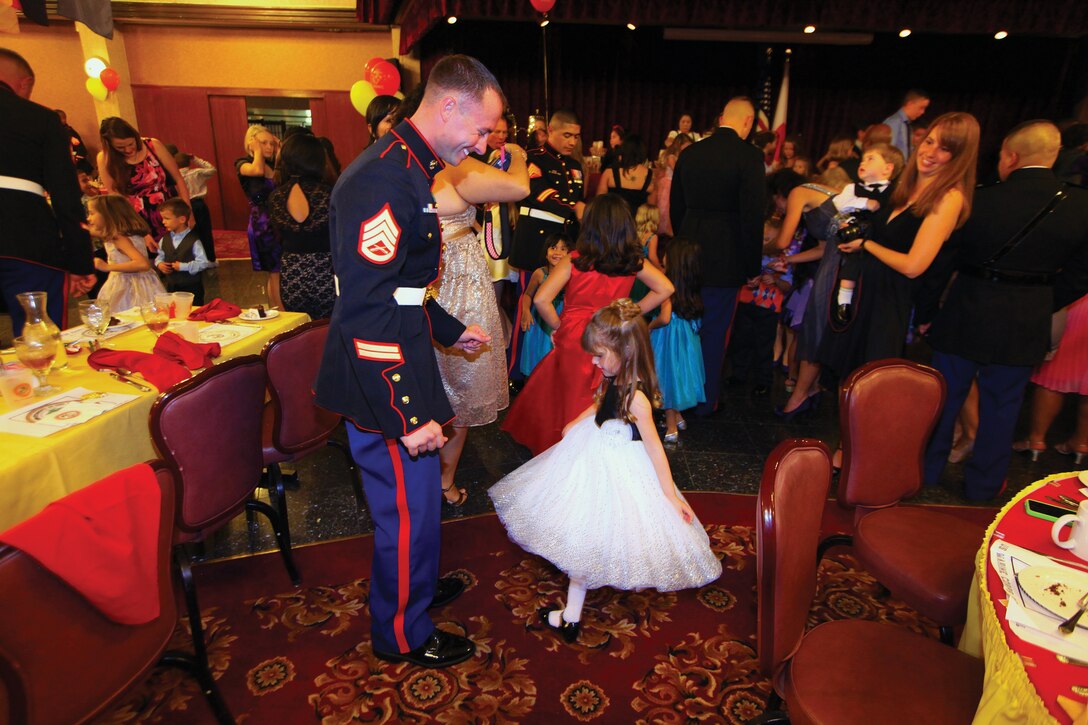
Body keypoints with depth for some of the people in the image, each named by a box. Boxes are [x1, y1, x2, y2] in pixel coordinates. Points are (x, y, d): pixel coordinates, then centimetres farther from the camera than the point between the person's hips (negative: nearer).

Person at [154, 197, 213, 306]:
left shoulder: (194, 240, -15)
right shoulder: (165, 239, 4)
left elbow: (203, 262, -19)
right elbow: (160, 255, 16)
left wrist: (183, 266, -22)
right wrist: (159, 263, -6)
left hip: (192, 288, -6)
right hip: (171, 286, 6)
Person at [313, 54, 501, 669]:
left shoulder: (409, 169, 12)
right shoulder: (383, 181, -23)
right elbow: (366, 312, -27)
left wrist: (450, 330, 25)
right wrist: (409, 415, -26)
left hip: (399, 373, 10)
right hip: (386, 388, -10)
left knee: (418, 500, 25)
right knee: (409, 514, 8)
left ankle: (416, 587, 49)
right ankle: (404, 635, 32)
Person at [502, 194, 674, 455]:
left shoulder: (574, 260, -7)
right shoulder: (634, 261, 1)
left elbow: (541, 299, -14)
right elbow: (665, 289, 6)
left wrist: (558, 326, 1)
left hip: (573, 340, -2)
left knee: (568, 402, 15)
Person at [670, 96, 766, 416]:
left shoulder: (689, 153, 5)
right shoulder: (749, 155, -11)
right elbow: (753, 213, -14)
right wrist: (752, 263, -5)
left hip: (689, 254, 5)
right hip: (726, 257, -5)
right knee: (714, 330, 6)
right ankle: (706, 400, 17)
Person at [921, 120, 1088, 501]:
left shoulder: (980, 200, -15)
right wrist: (1040, 306, 13)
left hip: (965, 318, -2)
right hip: (1027, 326, 2)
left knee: (944, 396, 14)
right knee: (1001, 406, 16)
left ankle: (927, 469, 28)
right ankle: (984, 484, 29)